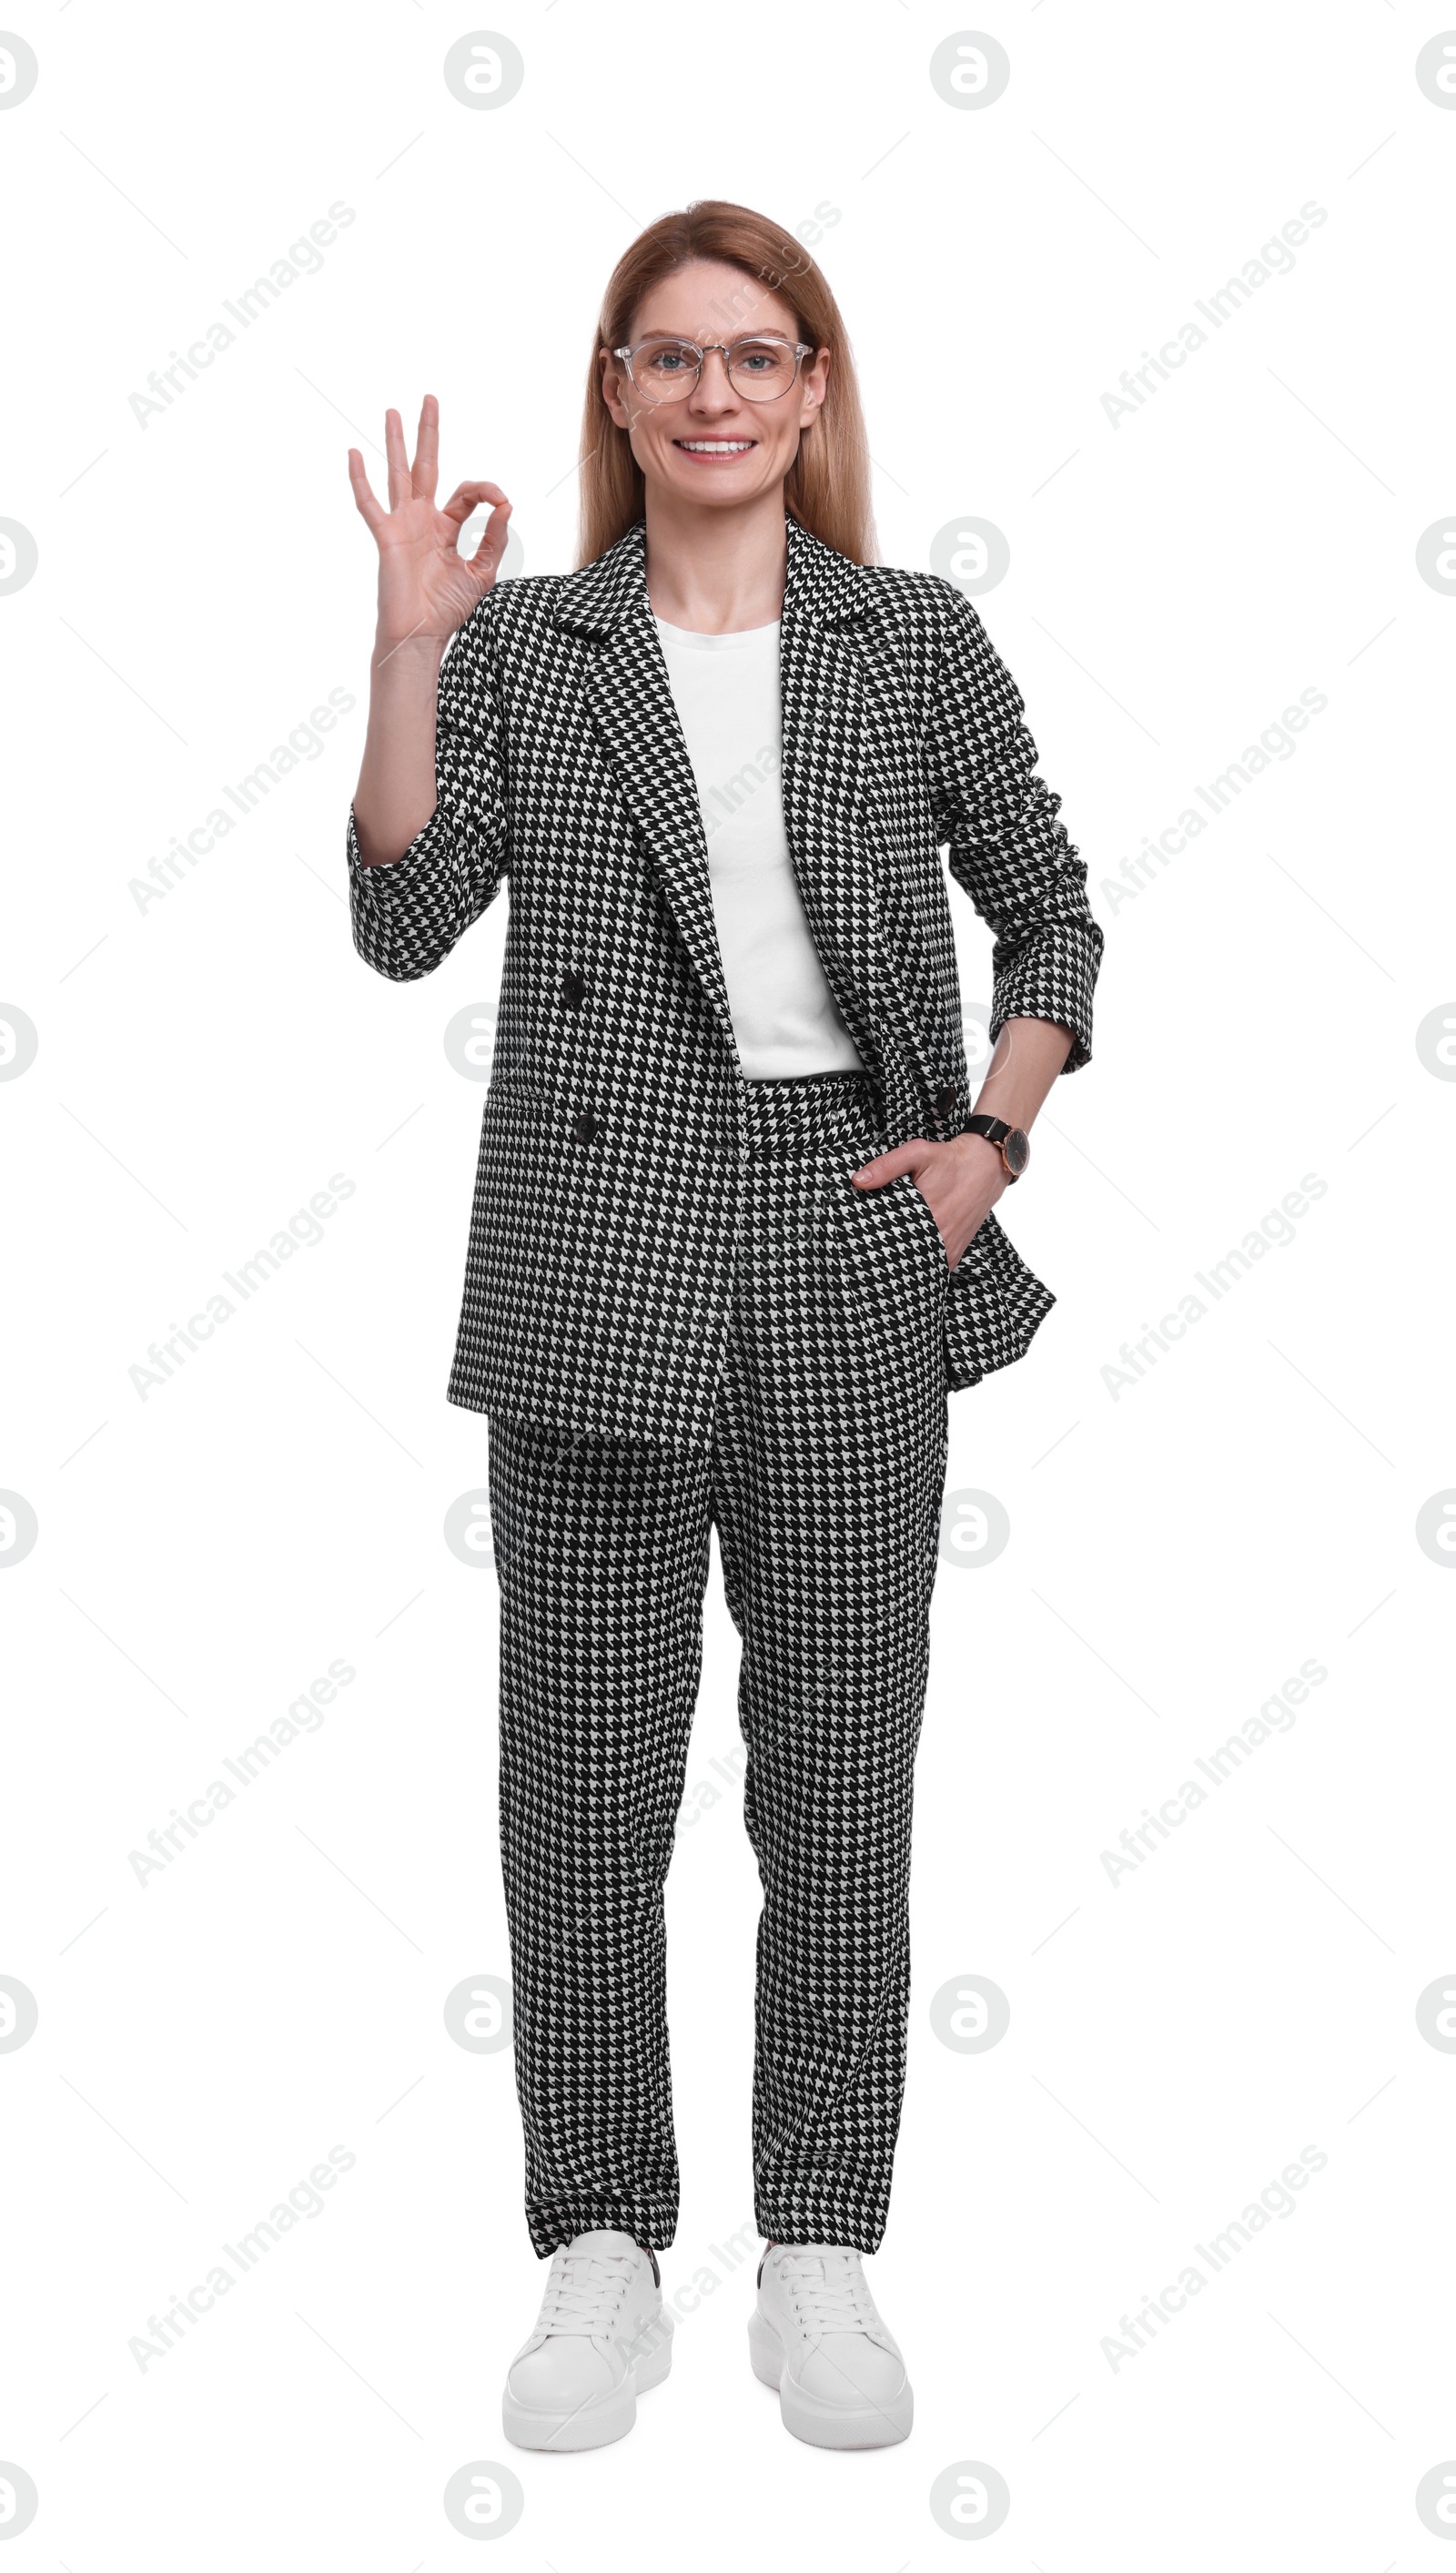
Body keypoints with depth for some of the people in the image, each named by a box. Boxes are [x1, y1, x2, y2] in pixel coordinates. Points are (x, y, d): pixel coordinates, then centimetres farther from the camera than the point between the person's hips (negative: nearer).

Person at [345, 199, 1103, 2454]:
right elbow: (408, 922, -7)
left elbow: (1049, 910, 13)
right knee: (587, 1773, 5)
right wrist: (409, 644, -13)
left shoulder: (920, 640, 6)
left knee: (842, 1761, 6)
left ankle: (823, 2254, 20)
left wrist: (992, 1138, 0)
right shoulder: (524, 641, 4)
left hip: (852, 1251, 1)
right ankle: (603, 2255, 20)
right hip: (599, 1250, 0)